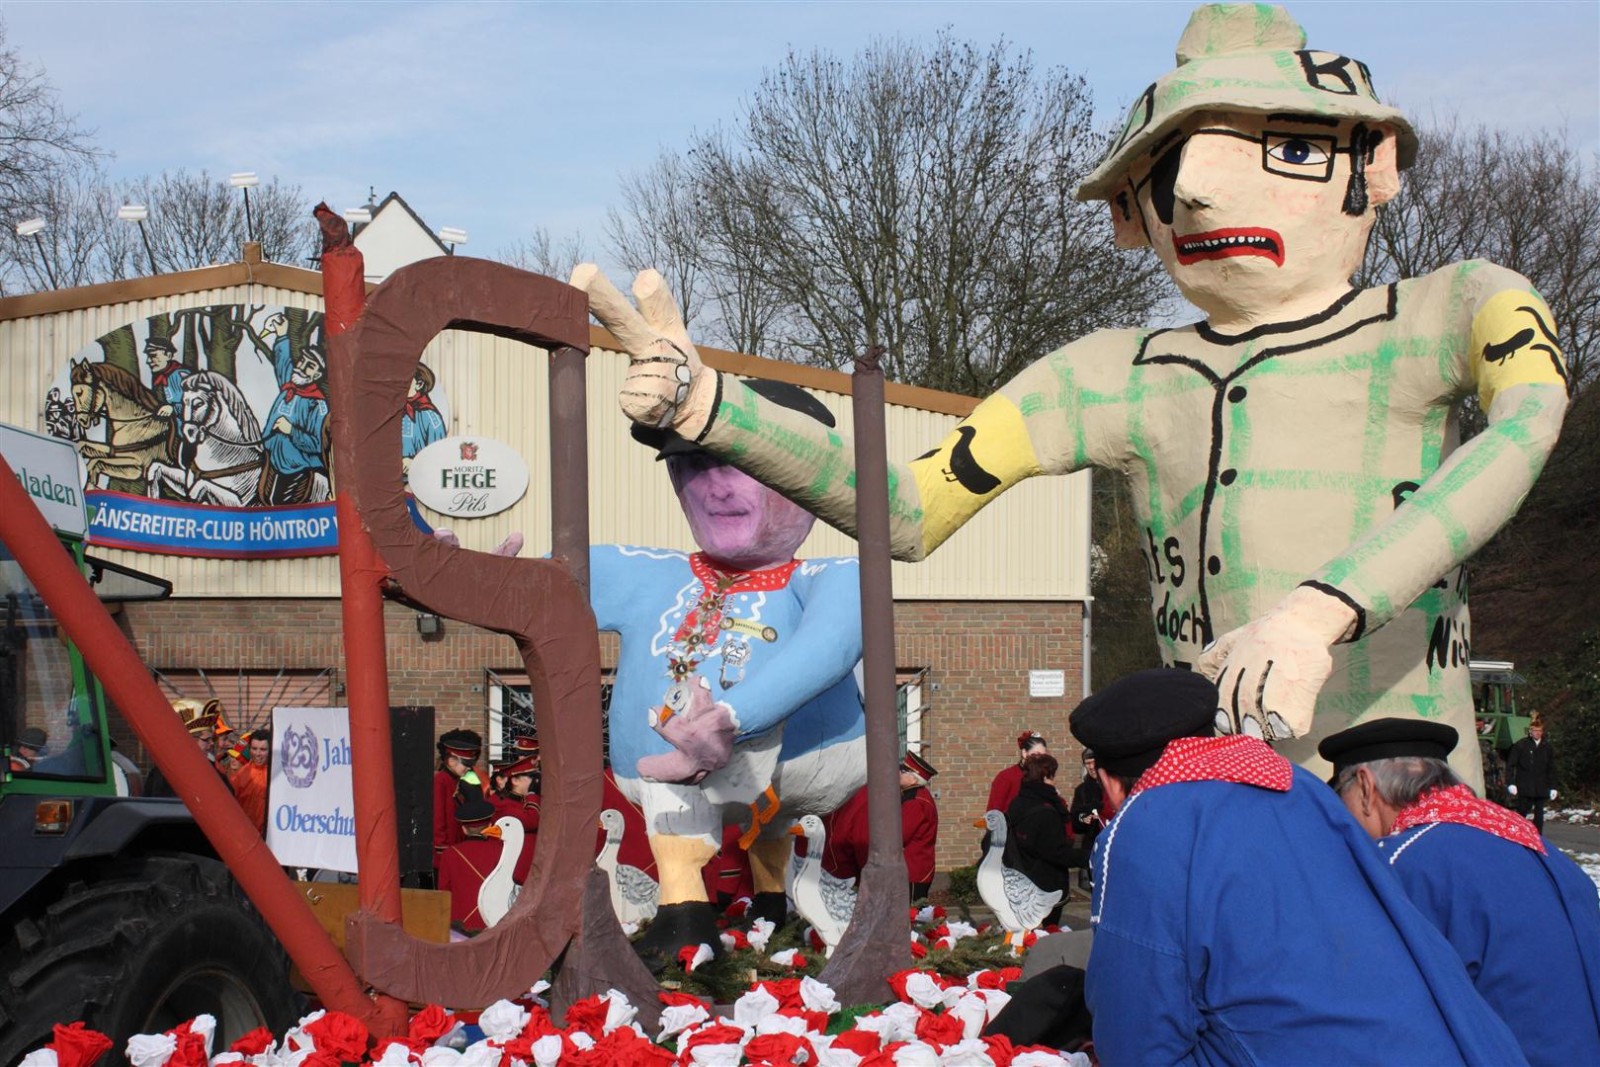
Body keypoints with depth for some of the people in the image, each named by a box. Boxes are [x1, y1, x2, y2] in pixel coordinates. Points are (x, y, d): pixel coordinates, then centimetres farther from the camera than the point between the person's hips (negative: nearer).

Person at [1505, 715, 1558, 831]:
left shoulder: (1546, 747, 8)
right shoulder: (1521, 745, -3)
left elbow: (1551, 769, 15)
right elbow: (1510, 765, -3)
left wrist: (1552, 787, 11)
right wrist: (1511, 783, -11)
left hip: (1541, 789, 3)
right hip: (1524, 788, -3)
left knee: (1539, 815, 4)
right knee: (1521, 814, 0)